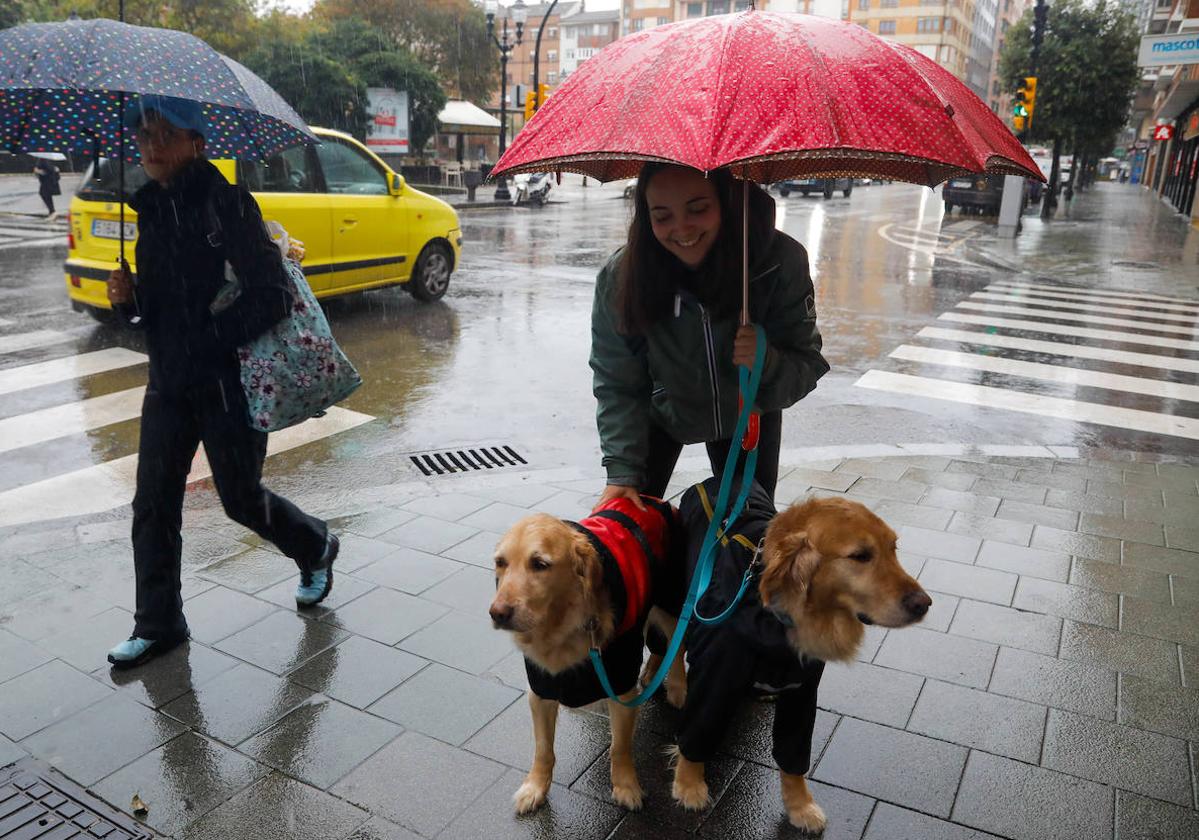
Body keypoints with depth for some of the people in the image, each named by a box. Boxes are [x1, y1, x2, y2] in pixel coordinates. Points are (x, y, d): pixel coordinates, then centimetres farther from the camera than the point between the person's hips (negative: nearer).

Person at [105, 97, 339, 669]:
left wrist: (206, 343, -19)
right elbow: (155, 303, 17)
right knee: (153, 504, 8)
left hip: (226, 381, -6)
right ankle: (157, 624, 23)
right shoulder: (151, 209, 9)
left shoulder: (226, 203, -13)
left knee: (241, 498, 7)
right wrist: (128, 299, -5)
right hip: (168, 382, 7)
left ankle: (316, 548, 36)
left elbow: (273, 298, -20)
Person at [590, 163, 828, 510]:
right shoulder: (620, 277, -28)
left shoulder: (781, 260, -30)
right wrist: (623, 471, -27)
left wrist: (768, 364, -46)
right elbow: (617, 386, -20)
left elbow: (808, 364, -24)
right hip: (662, 411, 0)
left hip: (747, 412, 1)